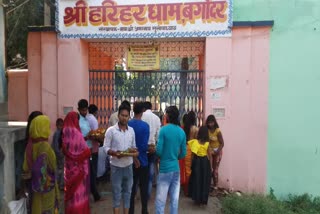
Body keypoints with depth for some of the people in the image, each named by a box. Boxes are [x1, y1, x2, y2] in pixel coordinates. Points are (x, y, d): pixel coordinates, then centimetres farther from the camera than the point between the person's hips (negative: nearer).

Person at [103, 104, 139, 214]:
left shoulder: (131, 130, 4)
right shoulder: (111, 130, -9)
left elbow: (133, 146, 10)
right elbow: (106, 148, -8)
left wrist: (135, 152, -11)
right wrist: (115, 153, -25)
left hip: (128, 165, 4)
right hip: (116, 166, -4)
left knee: (127, 191, 14)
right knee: (117, 192, 6)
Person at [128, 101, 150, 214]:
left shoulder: (127, 124, -4)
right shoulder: (145, 126, -16)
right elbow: (144, 146, -19)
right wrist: (149, 148, 1)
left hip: (130, 161, 4)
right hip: (142, 161, -3)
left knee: (131, 187, 14)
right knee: (143, 187, 11)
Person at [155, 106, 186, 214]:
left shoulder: (164, 129, -13)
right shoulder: (182, 132, 2)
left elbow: (159, 150, -14)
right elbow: (183, 153, 6)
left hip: (165, 168, -5)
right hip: (176, 168, 5)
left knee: (160, 199, 4)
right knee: (175, 198, 12)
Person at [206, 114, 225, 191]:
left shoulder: (218, 131, -15)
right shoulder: (207, 130, -4)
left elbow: (222, 143, -13)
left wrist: (217, 151, -19)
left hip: (217, 152, -3)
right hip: (209, 151, 3)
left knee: (215, 169, 2)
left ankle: (215, 185, 13)